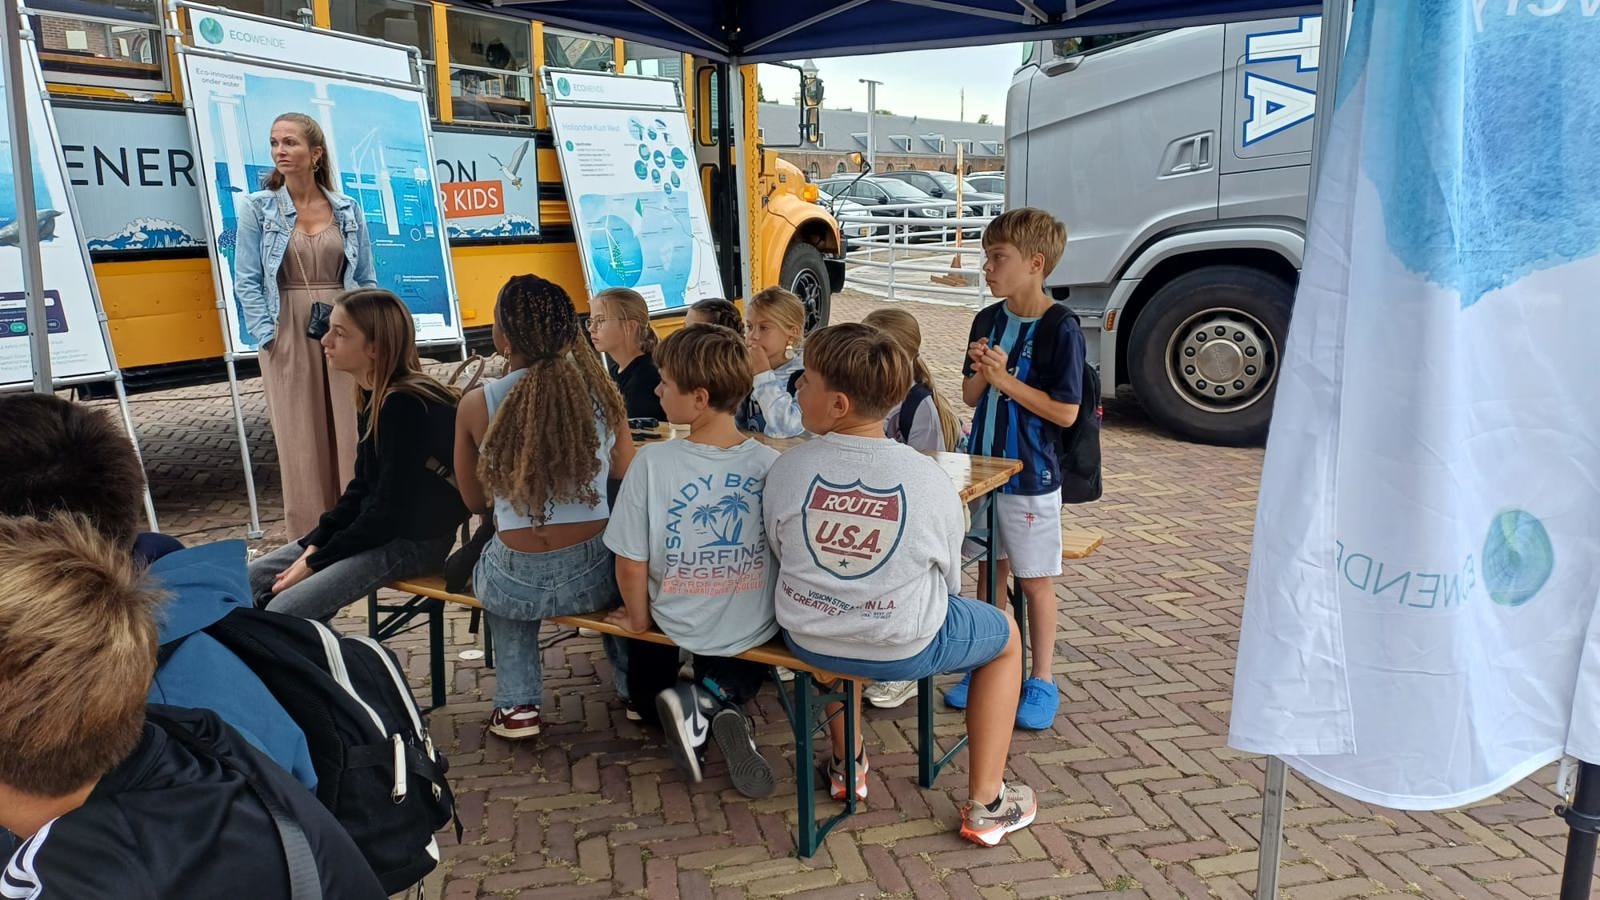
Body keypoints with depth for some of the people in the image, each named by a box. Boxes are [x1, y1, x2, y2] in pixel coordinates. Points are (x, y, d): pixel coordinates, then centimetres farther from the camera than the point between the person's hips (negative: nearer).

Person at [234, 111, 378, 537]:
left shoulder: (348, 210, 7)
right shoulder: (258, 208, 2)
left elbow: (367, 278, 9)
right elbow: (247, 281, -1)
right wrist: (267, 336, -10)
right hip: (289, 337, -1)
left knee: (354, 435, 2)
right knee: (302, 441, 3)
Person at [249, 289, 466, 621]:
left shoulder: (406, 407, -24)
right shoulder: (374, 395, 5)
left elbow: (390, 511, -22)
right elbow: (362, 487, 11)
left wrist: (314, 562, -14)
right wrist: (313, 545, 0)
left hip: (414, 541, -9)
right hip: (374, 527, 10)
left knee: (284, 613, -19)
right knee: (251, 581, 7)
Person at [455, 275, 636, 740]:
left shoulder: (477, 405, -9)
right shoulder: (599, 391, -5)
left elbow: (476, 500, 5)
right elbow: (626, 477, 8)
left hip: (519, 584, -1)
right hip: (594, 577, 1)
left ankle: (517, 704, 26)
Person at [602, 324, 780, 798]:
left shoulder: (651, 463, -22)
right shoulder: (770, 463, -15)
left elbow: (631, 563, -15)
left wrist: (638, 618, 4)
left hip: (680, 628, 0)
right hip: (755, 629, 1)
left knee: (643, 669, 33)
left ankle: (697, 701, 1)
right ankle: (722, 698, 1)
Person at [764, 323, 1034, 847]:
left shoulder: (787, 469, -15)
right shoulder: (930, 479, -17)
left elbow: (782, 553, 1)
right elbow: (948, 576, -4)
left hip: (808, 640, 3)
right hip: (904, 648, -2)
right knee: (1006, 636, 25)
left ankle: (848, 764, 49)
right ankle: (985, 805, 27)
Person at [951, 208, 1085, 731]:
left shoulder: (1061, 330, -15)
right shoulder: (988, 321, 4)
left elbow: (1065, 412, -17)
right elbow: (970, 397, 9)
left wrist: (1006, 380, -20)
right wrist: (981, 373, -12)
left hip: (1031, 476, -6)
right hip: (983, 467, 6)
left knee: (1035, 580, 6)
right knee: (990, 570, 16)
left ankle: (1042, 682, 21)